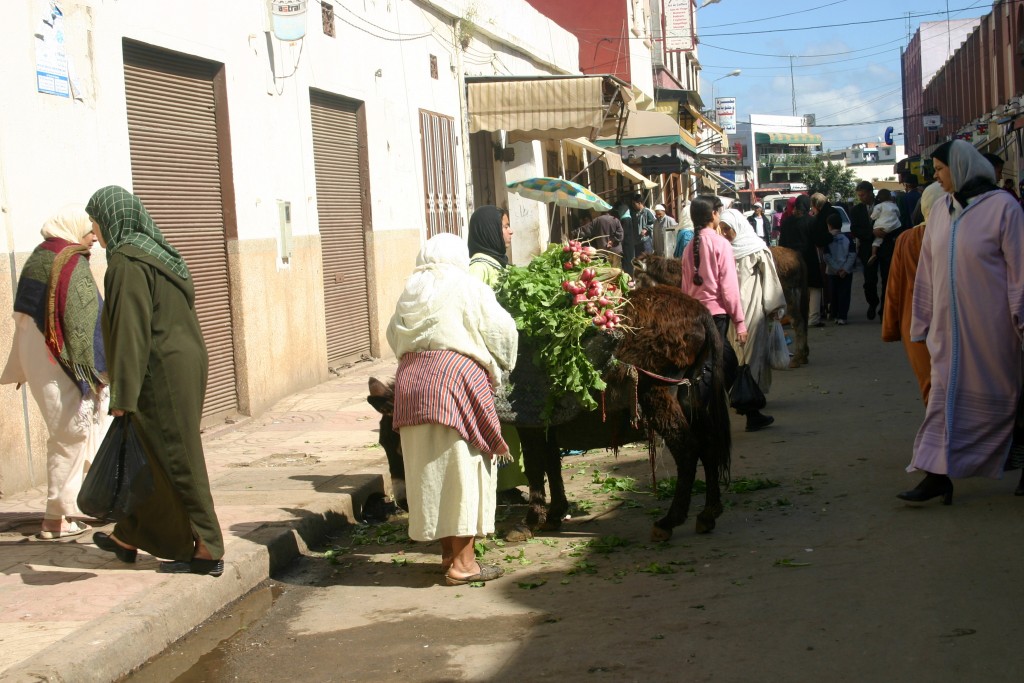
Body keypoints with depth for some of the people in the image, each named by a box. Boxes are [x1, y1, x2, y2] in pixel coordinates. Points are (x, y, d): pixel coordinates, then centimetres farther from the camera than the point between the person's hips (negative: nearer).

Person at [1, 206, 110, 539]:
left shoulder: (37, 259, 10)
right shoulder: (73, 265, -15)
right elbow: (84, 322, -20)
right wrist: (97, 370, -15)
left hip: (37, 359, 9)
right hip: (62, 365, -9)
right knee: (70, 435, 0)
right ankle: (58, 518, 5)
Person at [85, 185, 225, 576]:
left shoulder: (127, 261, -16)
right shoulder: (158, 252, 13)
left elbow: (130, 329, -20)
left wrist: (123, 394, -18)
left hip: (160, 373, -10)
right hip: (185, 364, 10)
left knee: (176, 461, -2)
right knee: (152, 456, 19)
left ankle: (206, 551, 4)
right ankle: (129, 537, 33)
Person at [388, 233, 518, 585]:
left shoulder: (411, 291, 14)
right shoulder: (467, 288, 0)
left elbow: (394, 336, 20)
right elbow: (501, 330, 0)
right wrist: (497, 369, 17)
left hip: (410, 381, 6)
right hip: (456, 379, -6)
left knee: (430, 468, 12)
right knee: (462, 467, -1)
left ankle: (448, 551, 23)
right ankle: (462, 563, 0)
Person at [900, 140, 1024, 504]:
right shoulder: (940, 211, 8)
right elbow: (927, 272, 12)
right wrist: (922, 322, 13)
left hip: (989, 326, -5)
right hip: (948, 325, 5)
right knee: (944, 395, 3)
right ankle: (937, 475, 6)